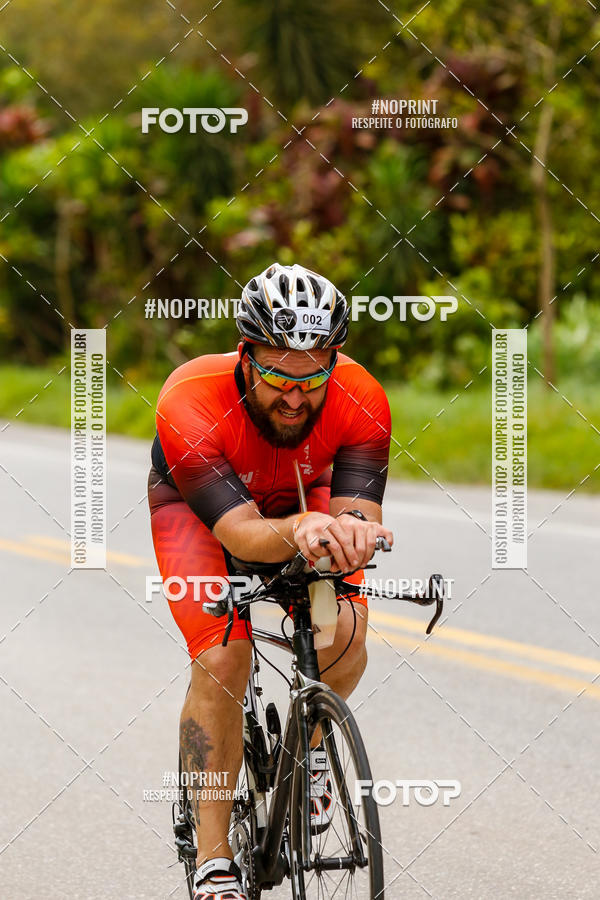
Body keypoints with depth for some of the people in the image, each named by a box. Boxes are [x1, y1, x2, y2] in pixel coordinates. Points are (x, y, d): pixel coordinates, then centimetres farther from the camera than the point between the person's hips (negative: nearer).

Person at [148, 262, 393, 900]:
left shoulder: (361, 401, -31)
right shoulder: (189, 403, -39)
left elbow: (355, 513, -38)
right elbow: (241, 535, -45)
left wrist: (354, 536, -63)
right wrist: (297, 533, -67)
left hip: (304, 500, 2)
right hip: (199, 510, -2)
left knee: (344, 634, -23)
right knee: (221, 661, -23)